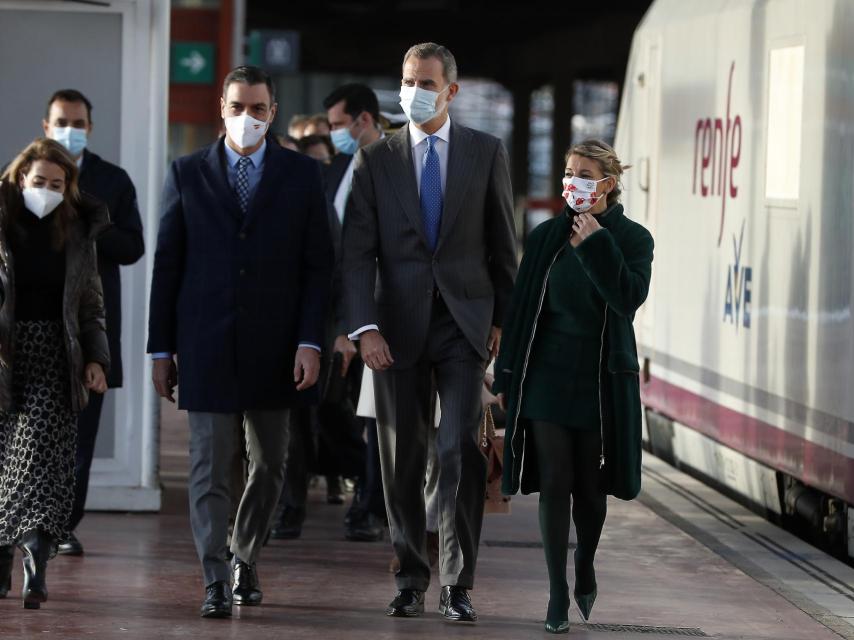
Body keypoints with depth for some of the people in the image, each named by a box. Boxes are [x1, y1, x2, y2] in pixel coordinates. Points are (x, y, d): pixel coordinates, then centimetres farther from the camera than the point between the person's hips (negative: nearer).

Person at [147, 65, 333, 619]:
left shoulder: (302, 175, 4)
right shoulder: (187, 174, 4)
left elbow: (318, 264, 2)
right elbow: (167, 265, 5)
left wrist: (310, 341, -8)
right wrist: (161, 349, 2)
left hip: (274, 345, 1)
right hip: (206, 344, -1)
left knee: (269, 465, 10)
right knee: (209, 466, -5)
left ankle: (245, 561, 29)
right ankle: (216, 583, -5)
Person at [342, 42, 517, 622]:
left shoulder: (487, 153, 6)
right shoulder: (375, 160, 5)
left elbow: (503, 245, 9)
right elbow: (357, 252, 0)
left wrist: (503, 320, 4)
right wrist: (366, 327, -11)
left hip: (464, 323, -1)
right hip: (399, 328, 1)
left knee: (462, 452, -10)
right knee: (403, 460, 5)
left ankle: (457, 585, -4)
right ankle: (410, 581, 15)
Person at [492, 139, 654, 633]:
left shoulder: (633, 238, -1)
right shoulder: (546, 236, 5)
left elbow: (630, 297, -17)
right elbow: (521, 307, 7)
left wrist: (596, 245, -18)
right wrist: (507, 375, 5)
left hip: (600, 379, -1)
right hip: (547, 374, 1)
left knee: (589, 486, 6)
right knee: (554, 484, -4)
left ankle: (585, 568, 32)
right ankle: (558, 595, -1)